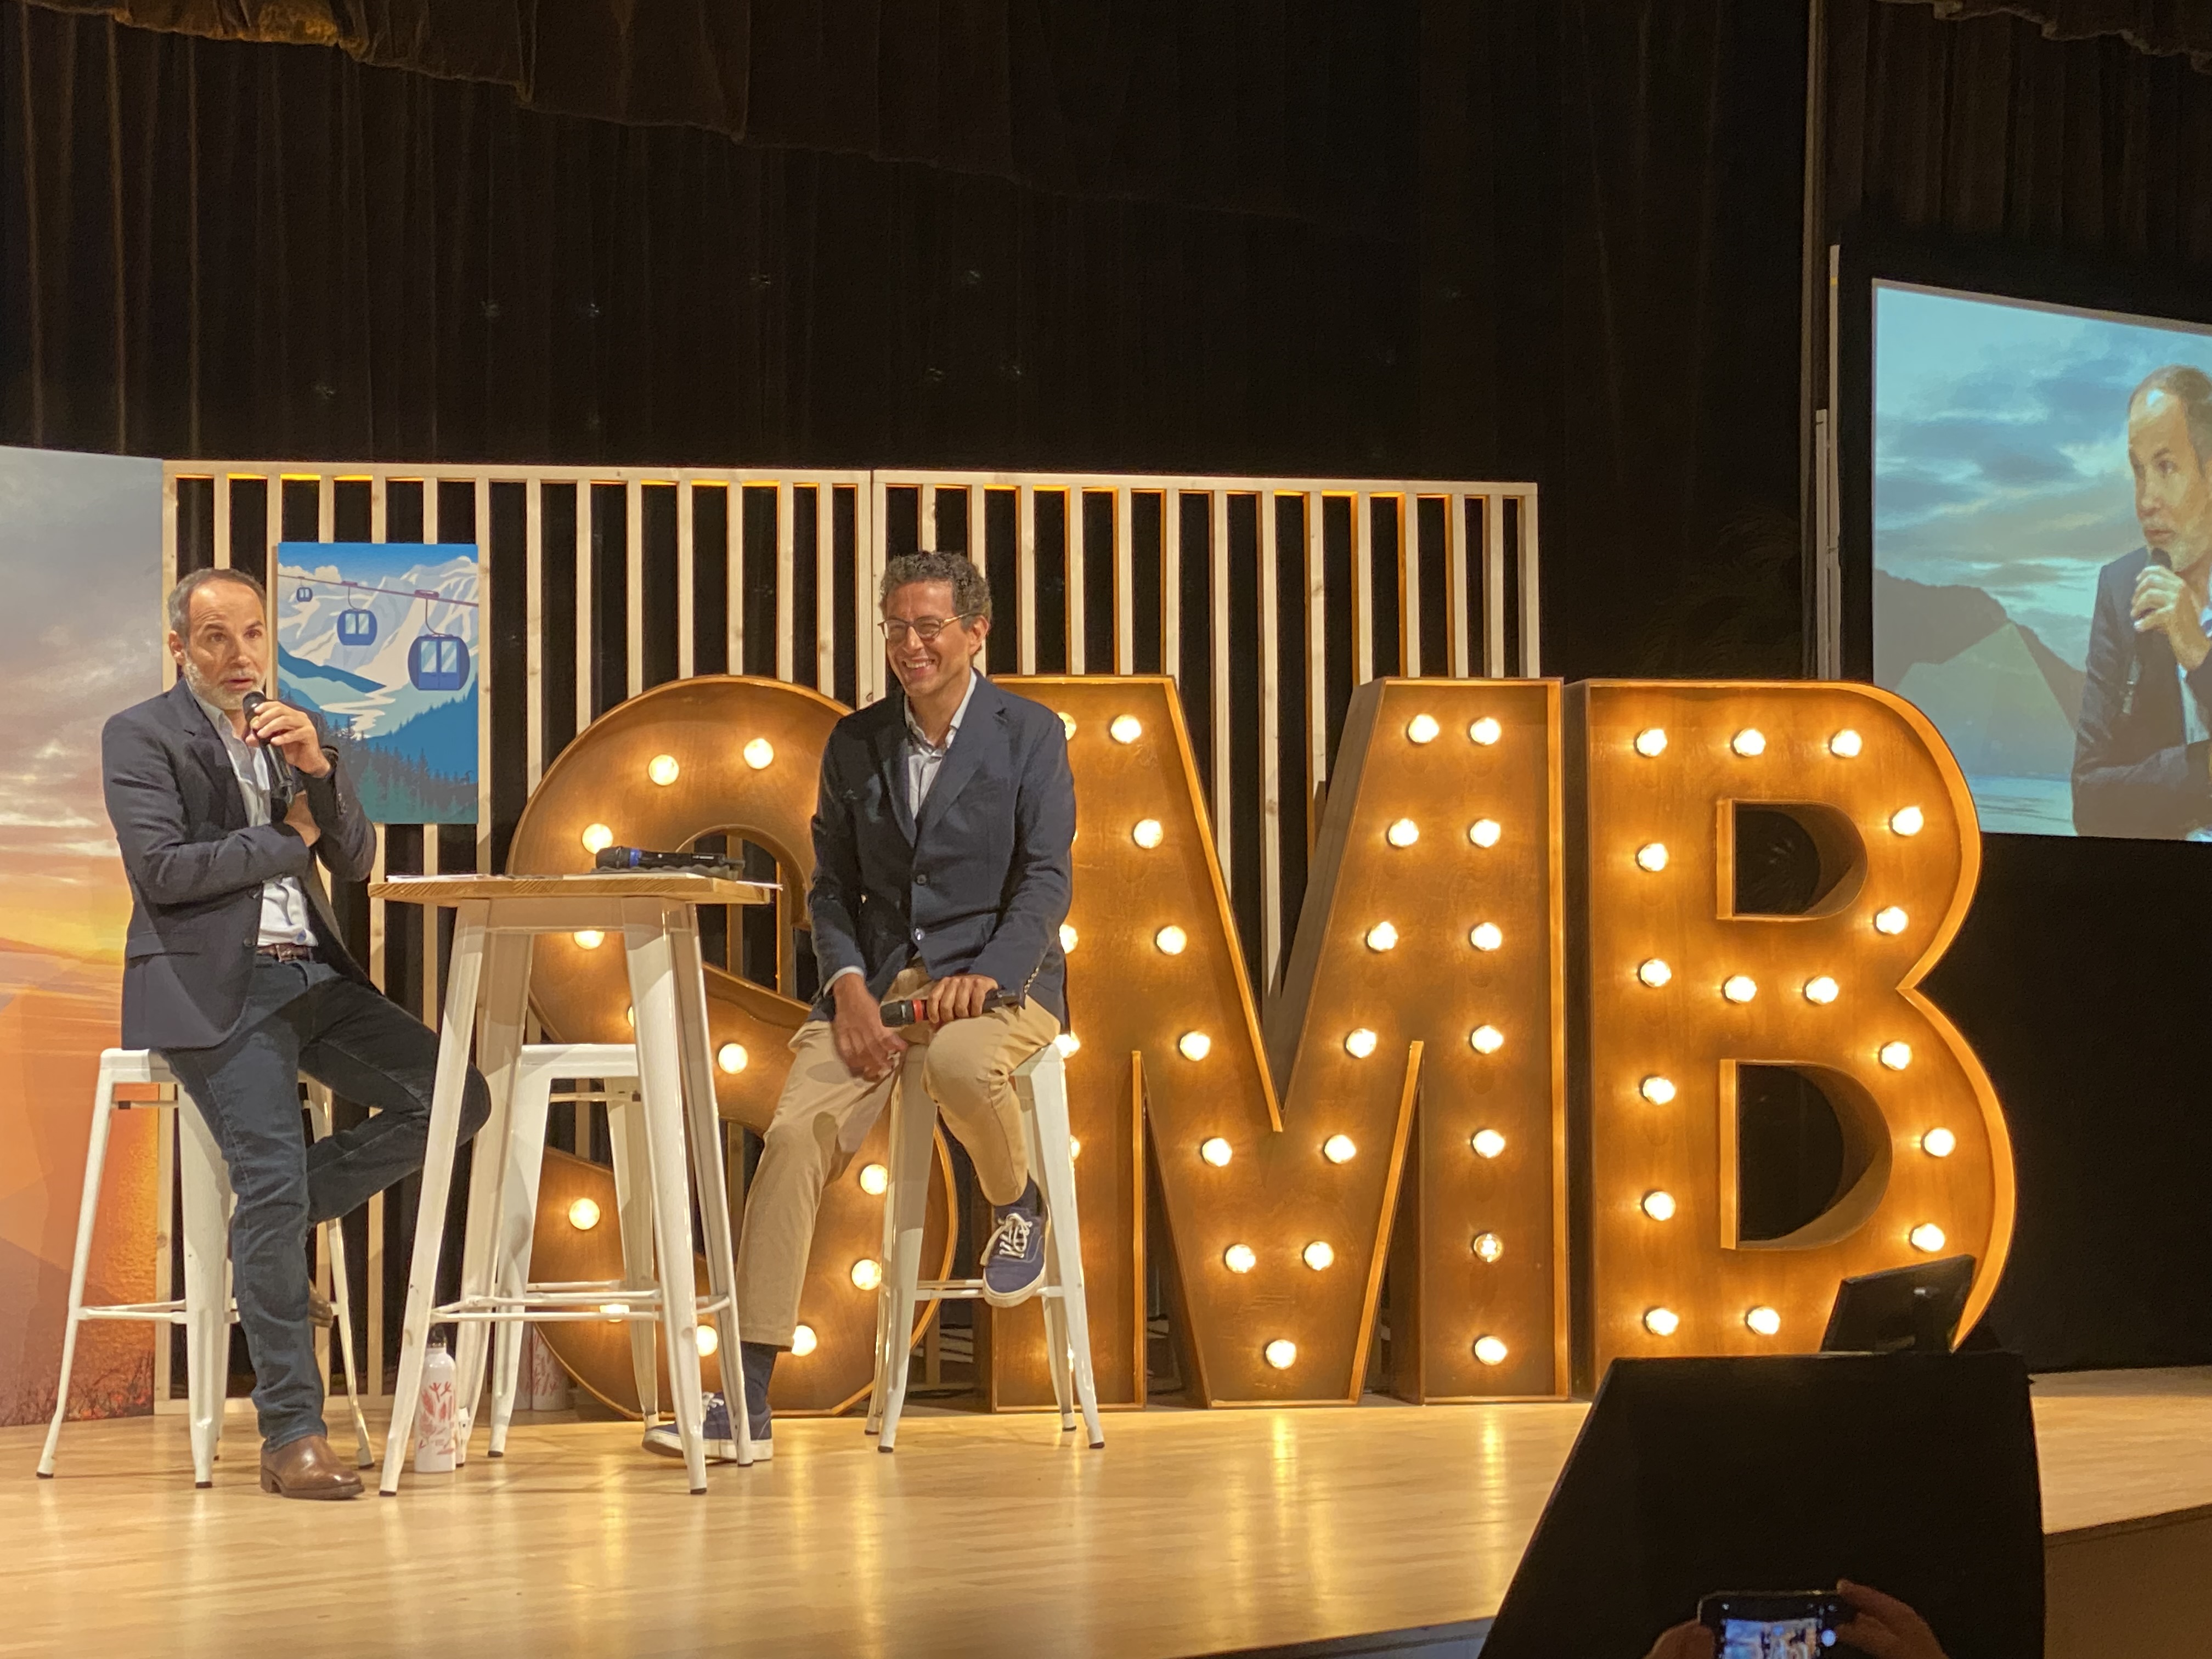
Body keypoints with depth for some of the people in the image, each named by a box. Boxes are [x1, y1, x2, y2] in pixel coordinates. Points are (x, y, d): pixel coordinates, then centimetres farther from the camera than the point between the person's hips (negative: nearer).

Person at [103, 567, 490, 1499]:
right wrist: (289, 838, -3)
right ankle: (291, 1436, -20)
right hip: (213, 986, -7)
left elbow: (355, 863, 12)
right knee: (274, 1181, -22)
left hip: (309, 974, 7)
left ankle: (277, 1223, 6)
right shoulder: (142, 738, 1)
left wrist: (318, 769, -6)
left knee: (458, 1099, -10)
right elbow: (161, 870, -12)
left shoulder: (286, 734, 20)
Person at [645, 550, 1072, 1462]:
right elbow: (832, 887, 11)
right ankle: (745, 1401, -24)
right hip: (876, 979, 3)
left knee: (958, 1063, -39)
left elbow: (1046, 881, -7)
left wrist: (984, 977, -23)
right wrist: (849, 986, -8)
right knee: (796, 1132, -21)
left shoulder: (1030, 735, 0)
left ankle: (1017, 1206, -2)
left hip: (995, 977, -3)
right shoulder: (855, 743, 11)